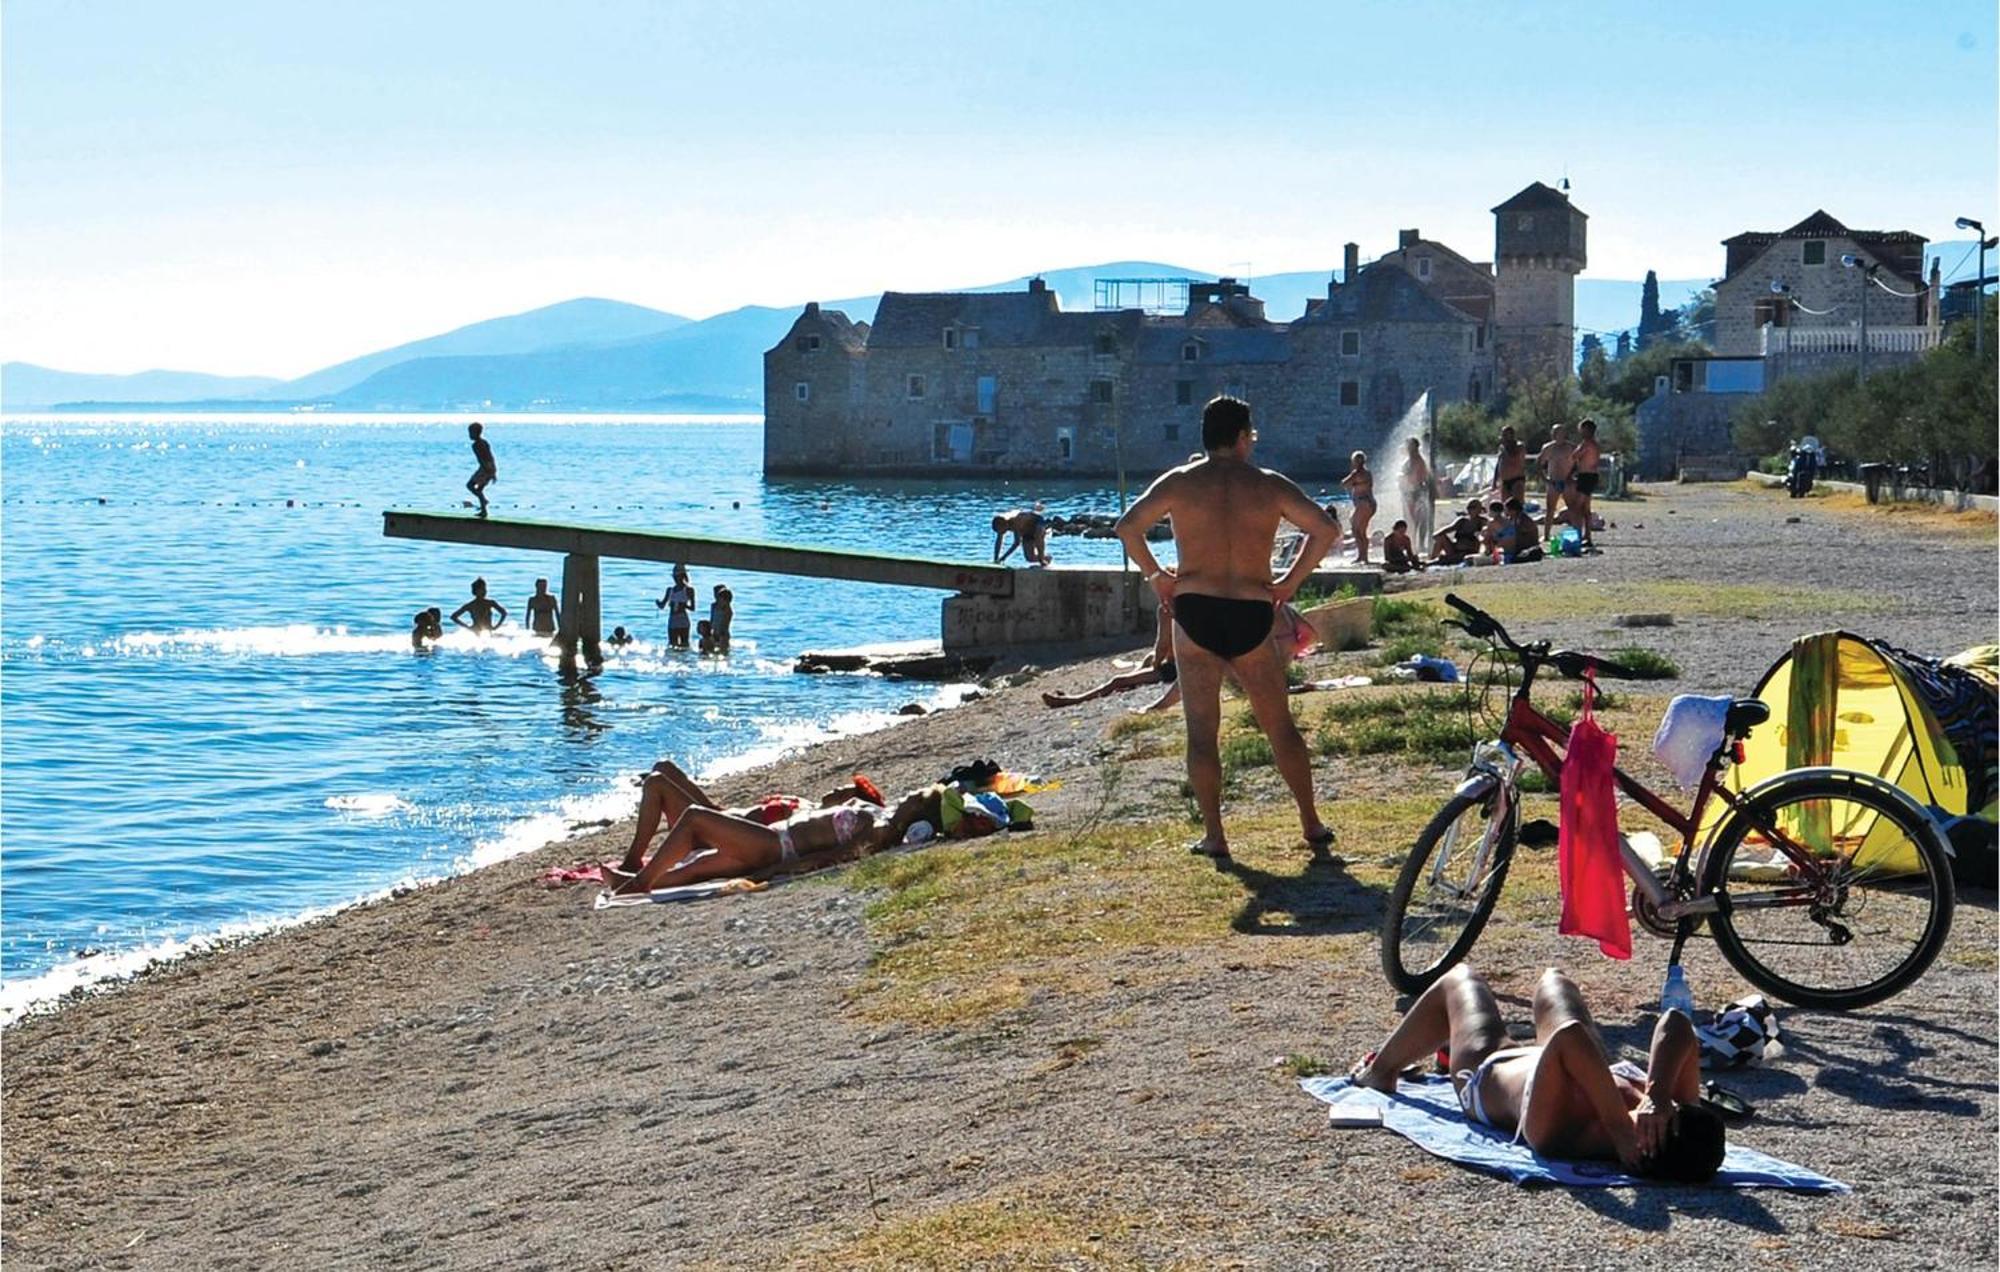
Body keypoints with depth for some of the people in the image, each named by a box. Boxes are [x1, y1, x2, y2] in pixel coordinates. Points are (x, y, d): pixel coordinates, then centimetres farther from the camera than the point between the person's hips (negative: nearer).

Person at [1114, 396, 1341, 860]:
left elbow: (1128, 526, -8)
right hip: (1252, 615, 1)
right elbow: (1325, 529, -3)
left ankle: (1213, 835, 3)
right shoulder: (1269, 485, 3)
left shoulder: (1180, 481, 2)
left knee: (1202, 730, 5)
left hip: (1194, 612, -1)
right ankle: (1312, 824, 19)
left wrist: (1155, 574, 4)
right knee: (1280, 726, 13)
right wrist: (1290, 582, 5)